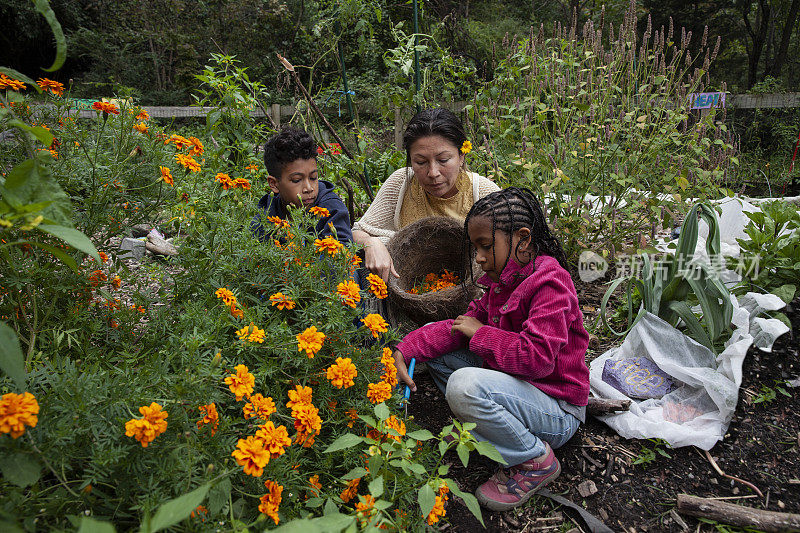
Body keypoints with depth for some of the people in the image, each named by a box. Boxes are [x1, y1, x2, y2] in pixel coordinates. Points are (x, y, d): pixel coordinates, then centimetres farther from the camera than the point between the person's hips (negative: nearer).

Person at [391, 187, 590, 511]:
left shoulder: (549, 285, -21)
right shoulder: (503, 281, 7)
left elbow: (537, 358, -32)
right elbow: (466, 325, 4)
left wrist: (480, 334, -18)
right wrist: (407, 349, -10)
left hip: (558, 412, -8)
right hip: (516, 384, 8)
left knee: (465, 385, -35)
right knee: (435, 349, 3)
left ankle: (537, 460, -11)